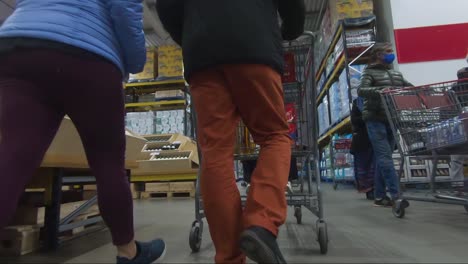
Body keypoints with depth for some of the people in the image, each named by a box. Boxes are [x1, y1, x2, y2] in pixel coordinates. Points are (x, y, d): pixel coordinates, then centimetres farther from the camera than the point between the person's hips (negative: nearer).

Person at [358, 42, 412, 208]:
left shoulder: (397, 74, 21)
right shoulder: (370, 72, 0)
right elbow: (361, 91, -17)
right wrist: (379, 91, -34)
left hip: (391, 120, 7)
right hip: (375, 120, -6)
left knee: (382, 158, 7)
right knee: (385, 157, -11)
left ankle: (379, 196, 13)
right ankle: (395, 195, -10)